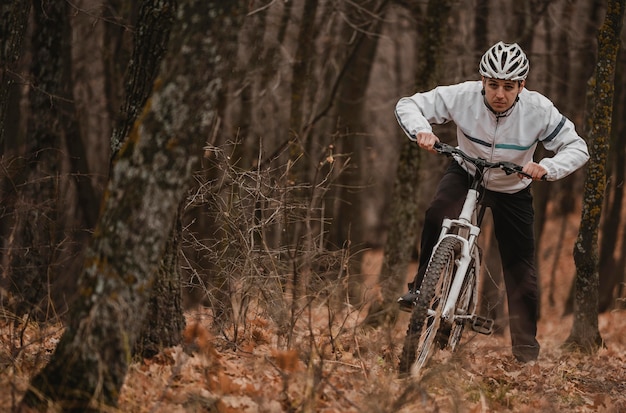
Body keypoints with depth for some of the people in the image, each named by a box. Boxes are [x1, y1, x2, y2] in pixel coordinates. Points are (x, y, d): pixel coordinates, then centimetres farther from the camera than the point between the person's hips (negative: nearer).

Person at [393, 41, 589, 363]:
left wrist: (547, 168, -39)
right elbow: (408, 105, -19)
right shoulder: (463, 96, -27)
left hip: (512, 189, 0)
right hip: (466, 173, 0)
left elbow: (577, 148, -20)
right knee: (437, 215, -33)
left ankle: (526, 348, 15)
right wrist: (421, 130, -40)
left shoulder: (538, 110, -28)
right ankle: (420, 287, -16)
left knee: (521, 267, 0)